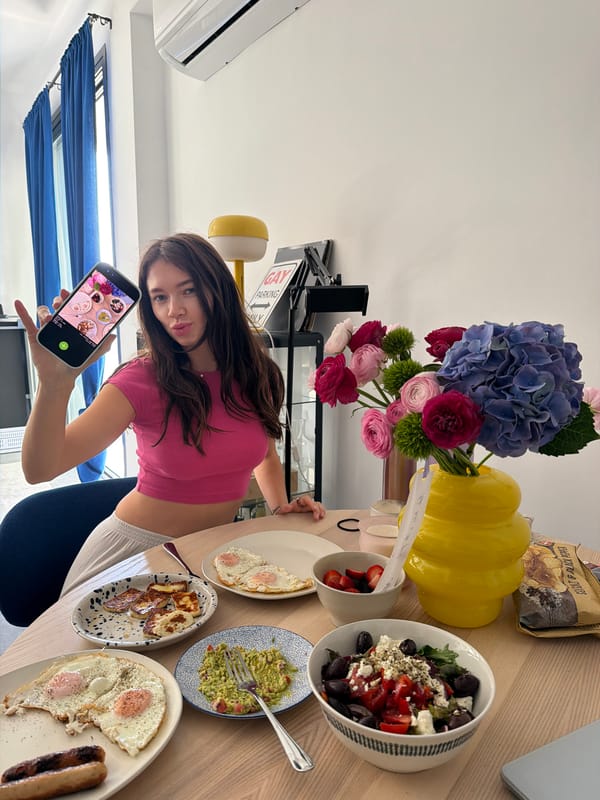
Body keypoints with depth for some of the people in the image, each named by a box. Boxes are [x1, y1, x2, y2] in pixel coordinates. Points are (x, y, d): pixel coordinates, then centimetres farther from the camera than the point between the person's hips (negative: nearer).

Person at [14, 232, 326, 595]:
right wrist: (55, 382, -39)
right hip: (139, 546, -2)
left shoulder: (256, 371, -5)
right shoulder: (142, 379, -15)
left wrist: (281, 505, -3)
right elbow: (40, 469, -24)